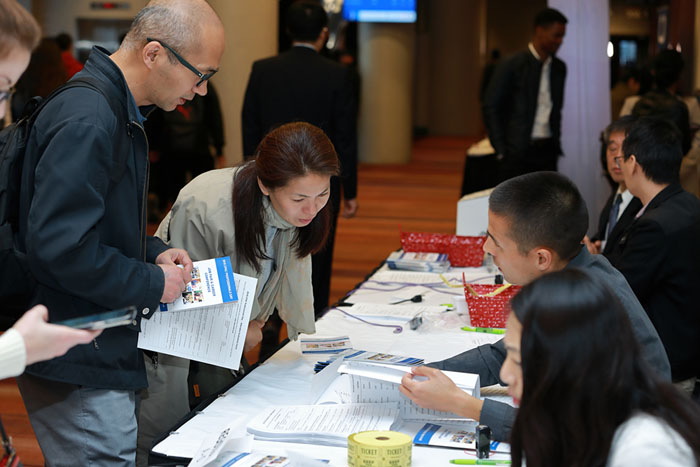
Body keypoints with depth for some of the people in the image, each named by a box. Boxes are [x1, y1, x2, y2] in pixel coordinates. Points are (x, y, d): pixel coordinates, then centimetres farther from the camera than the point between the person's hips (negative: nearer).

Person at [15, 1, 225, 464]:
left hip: (106, 355, 10)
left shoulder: (118, 111, 13)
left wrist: (153, 251, 7)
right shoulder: (87, 121, -22)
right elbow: (59, 246, -28)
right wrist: (152, 284, -16)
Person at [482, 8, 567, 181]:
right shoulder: (512, 66, -6)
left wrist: (556, 141, 14)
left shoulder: (559, 68, 12)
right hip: (518, 153, -5)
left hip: (547, 153, 5)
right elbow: (490, 108, -5)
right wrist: (502, 151, -8)